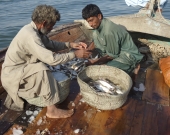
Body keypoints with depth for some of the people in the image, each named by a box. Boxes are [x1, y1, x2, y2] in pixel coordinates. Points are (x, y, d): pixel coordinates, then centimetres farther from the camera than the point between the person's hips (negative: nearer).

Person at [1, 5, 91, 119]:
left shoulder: (35, 30, -1)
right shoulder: (30, 35, -30)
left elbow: (50, 45, 12)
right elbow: (52, 59, -35)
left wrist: (70, 44, 0)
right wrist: (75, 54, -24)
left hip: (22, 69, 10)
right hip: (12, 74, -9)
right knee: (42, 69, -33)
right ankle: (52, 110, -24)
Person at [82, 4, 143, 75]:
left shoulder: (108, 31, -30)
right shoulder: (99, 24, -5)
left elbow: (113, 55, -20)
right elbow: (96, 44, 8)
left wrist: (94, 62, -15)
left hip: (129, 55, -8)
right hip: (116, 51, 9)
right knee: (95, 34, -2)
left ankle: (132, 68, -4)